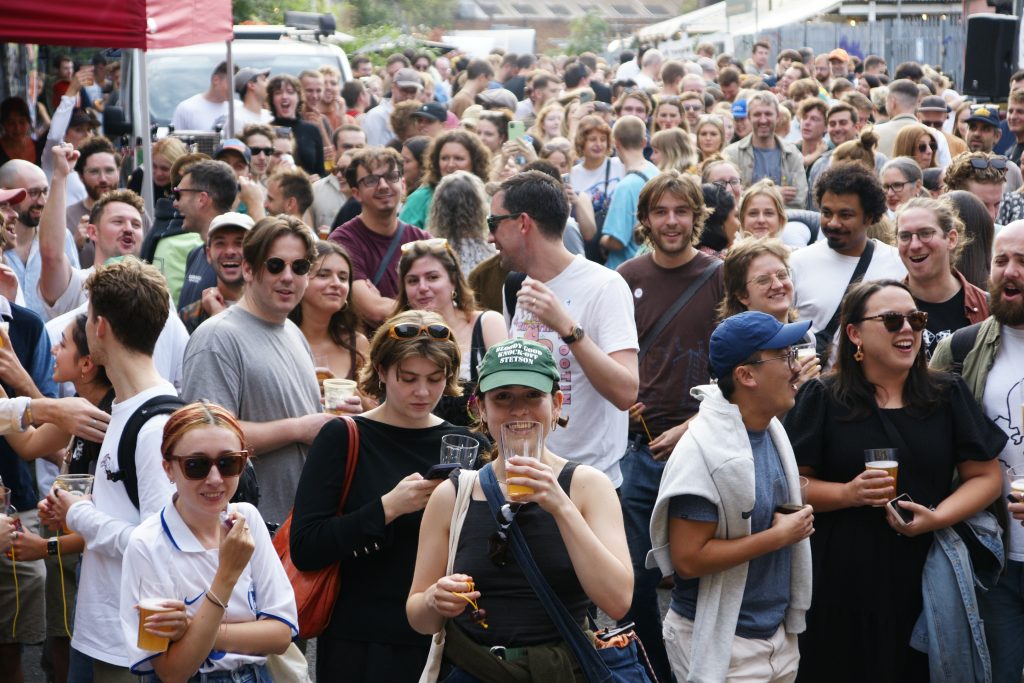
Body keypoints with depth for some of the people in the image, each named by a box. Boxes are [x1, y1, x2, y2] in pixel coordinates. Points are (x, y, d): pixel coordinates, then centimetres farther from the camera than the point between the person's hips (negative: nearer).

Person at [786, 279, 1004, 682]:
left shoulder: (949, 396, 8)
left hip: (924, 578, 2)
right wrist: (848, 494, -18)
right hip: (841, 584, -2)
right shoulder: (822, 399, 1)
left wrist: (938, 516, -10)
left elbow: (986, 475, 7)